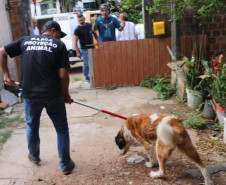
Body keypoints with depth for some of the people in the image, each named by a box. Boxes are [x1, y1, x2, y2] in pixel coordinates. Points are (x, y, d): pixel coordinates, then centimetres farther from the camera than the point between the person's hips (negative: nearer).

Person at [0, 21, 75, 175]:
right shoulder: (59, 44, 1)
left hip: (30, 94, 3)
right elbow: (63, 75, -5)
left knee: (32, 126, 26)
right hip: (53, 94, -3)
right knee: (62, 129, 14)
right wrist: (66, 94, 7)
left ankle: (34, 156, 47)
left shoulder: (26, 40, 12)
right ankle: (66, 165, 23)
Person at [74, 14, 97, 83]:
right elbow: (75, 42, -9)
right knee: (86, 64, 0)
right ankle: (87, 78, 12)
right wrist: (78, 52, -14)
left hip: (92, 48, 4)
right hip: (84, 49, -4)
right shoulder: (77, 30, -8)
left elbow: (94, 34, 18)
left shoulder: (90, 25, 4)